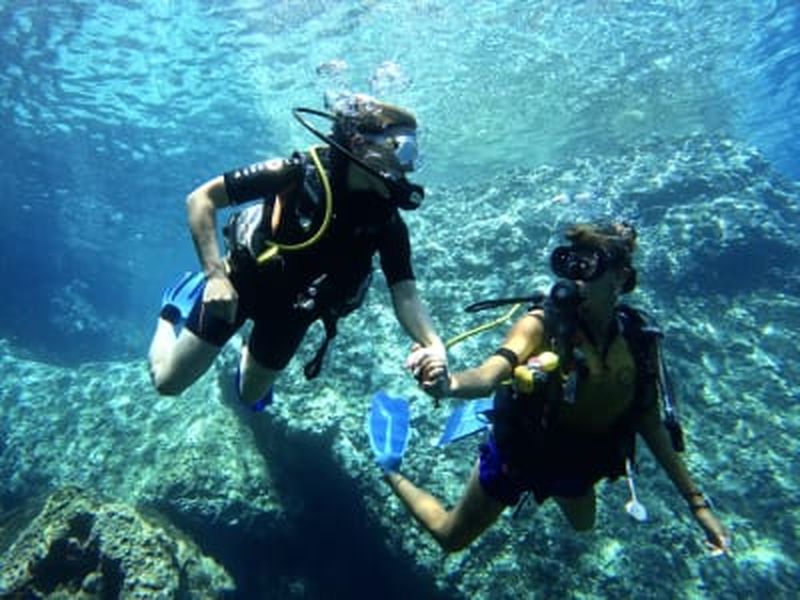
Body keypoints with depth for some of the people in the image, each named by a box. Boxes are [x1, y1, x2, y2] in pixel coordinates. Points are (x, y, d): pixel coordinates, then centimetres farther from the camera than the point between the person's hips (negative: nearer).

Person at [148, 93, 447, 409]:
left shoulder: (387, 221, -18)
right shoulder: (300, 172, -27)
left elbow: (405, 294, -22)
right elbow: (201, 198, -21)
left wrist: (435, 346, -40)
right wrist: (215, 275, -30)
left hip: (293, 309, 4)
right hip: (241, 281, -3)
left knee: (251, 396, 21)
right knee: (168, 381, 6)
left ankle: (248, 351, 52)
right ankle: (181, 301, 31)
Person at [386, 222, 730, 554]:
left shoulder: (637, 340, -17)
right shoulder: (542, 325, -30)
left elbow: (652, 425, -6)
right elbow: (489, 375, -47)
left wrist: (697, 502, -2)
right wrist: (449, 385, -70)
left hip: (576, 464, 5)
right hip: (518, 452, -4)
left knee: (583, 525, 38)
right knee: (451, 538, 13)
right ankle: (390, 473, 38)